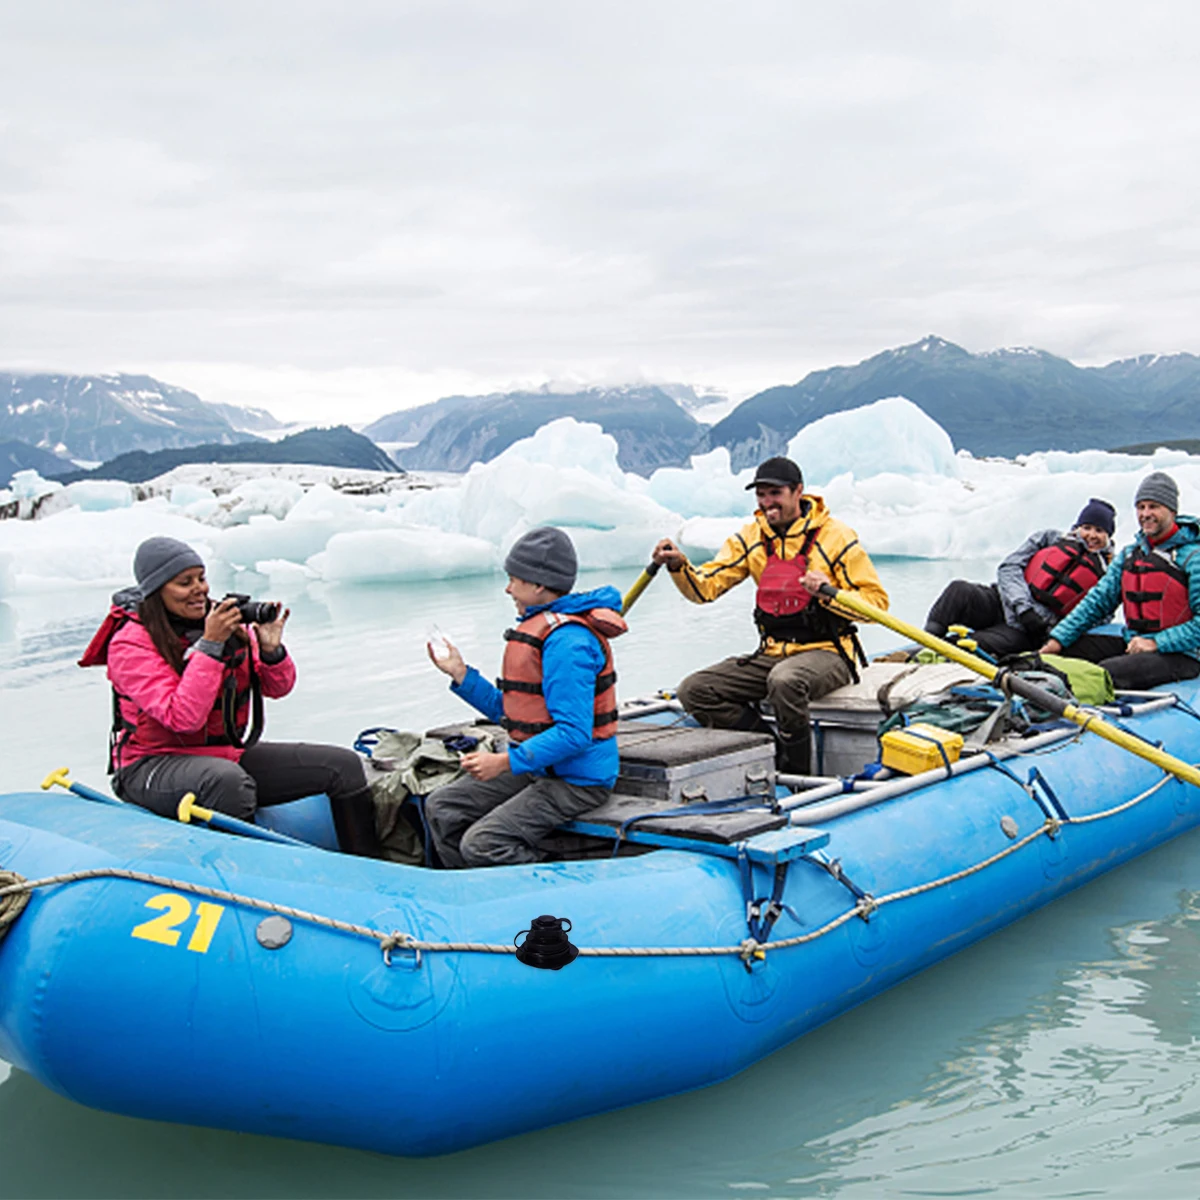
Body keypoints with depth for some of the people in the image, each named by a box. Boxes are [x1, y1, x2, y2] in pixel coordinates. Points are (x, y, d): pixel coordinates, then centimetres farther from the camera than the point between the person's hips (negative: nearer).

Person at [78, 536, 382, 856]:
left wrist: (271, 649, -13)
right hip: (153, 766, -6)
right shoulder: (130, 644, -14)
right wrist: (209, 644, -25)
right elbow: (184, 718, -26)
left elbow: (278, 687, 9)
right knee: (229, 781, -42)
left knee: (345, 766, -6)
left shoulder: (226, 620, 3)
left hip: (229, 754, 7)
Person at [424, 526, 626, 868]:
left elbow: (574, 733, -27)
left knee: (482, 845, -23)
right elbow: (509, 712, 16)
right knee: (441, 808, 5)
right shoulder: (539, 628, 13)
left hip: (576, 779, -11)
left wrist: (505, 762, -27)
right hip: (535, 768, 11)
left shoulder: (567, 641, -21)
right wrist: (460, 673, 11)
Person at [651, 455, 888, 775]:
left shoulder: (835, 537, -6)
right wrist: (679, 566, -19)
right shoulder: (750, 539, 8)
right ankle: (774, 747, -9)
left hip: (826, 653, -6)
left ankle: (797, 771, -19)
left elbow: (877, 600, -8)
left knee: (785, 680, -40)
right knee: (693, 691, -10)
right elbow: (705, 587, 1)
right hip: (772, 653, 6)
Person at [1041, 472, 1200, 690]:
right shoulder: (1129, 554, 14)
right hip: (1132, 644, 7)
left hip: (1180, 655, -7)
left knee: (1107, 671, -32)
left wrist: (1156, 643, -22)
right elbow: (1099, 600, 11)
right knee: (1067, 647, -11)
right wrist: (1059, 638, -1)